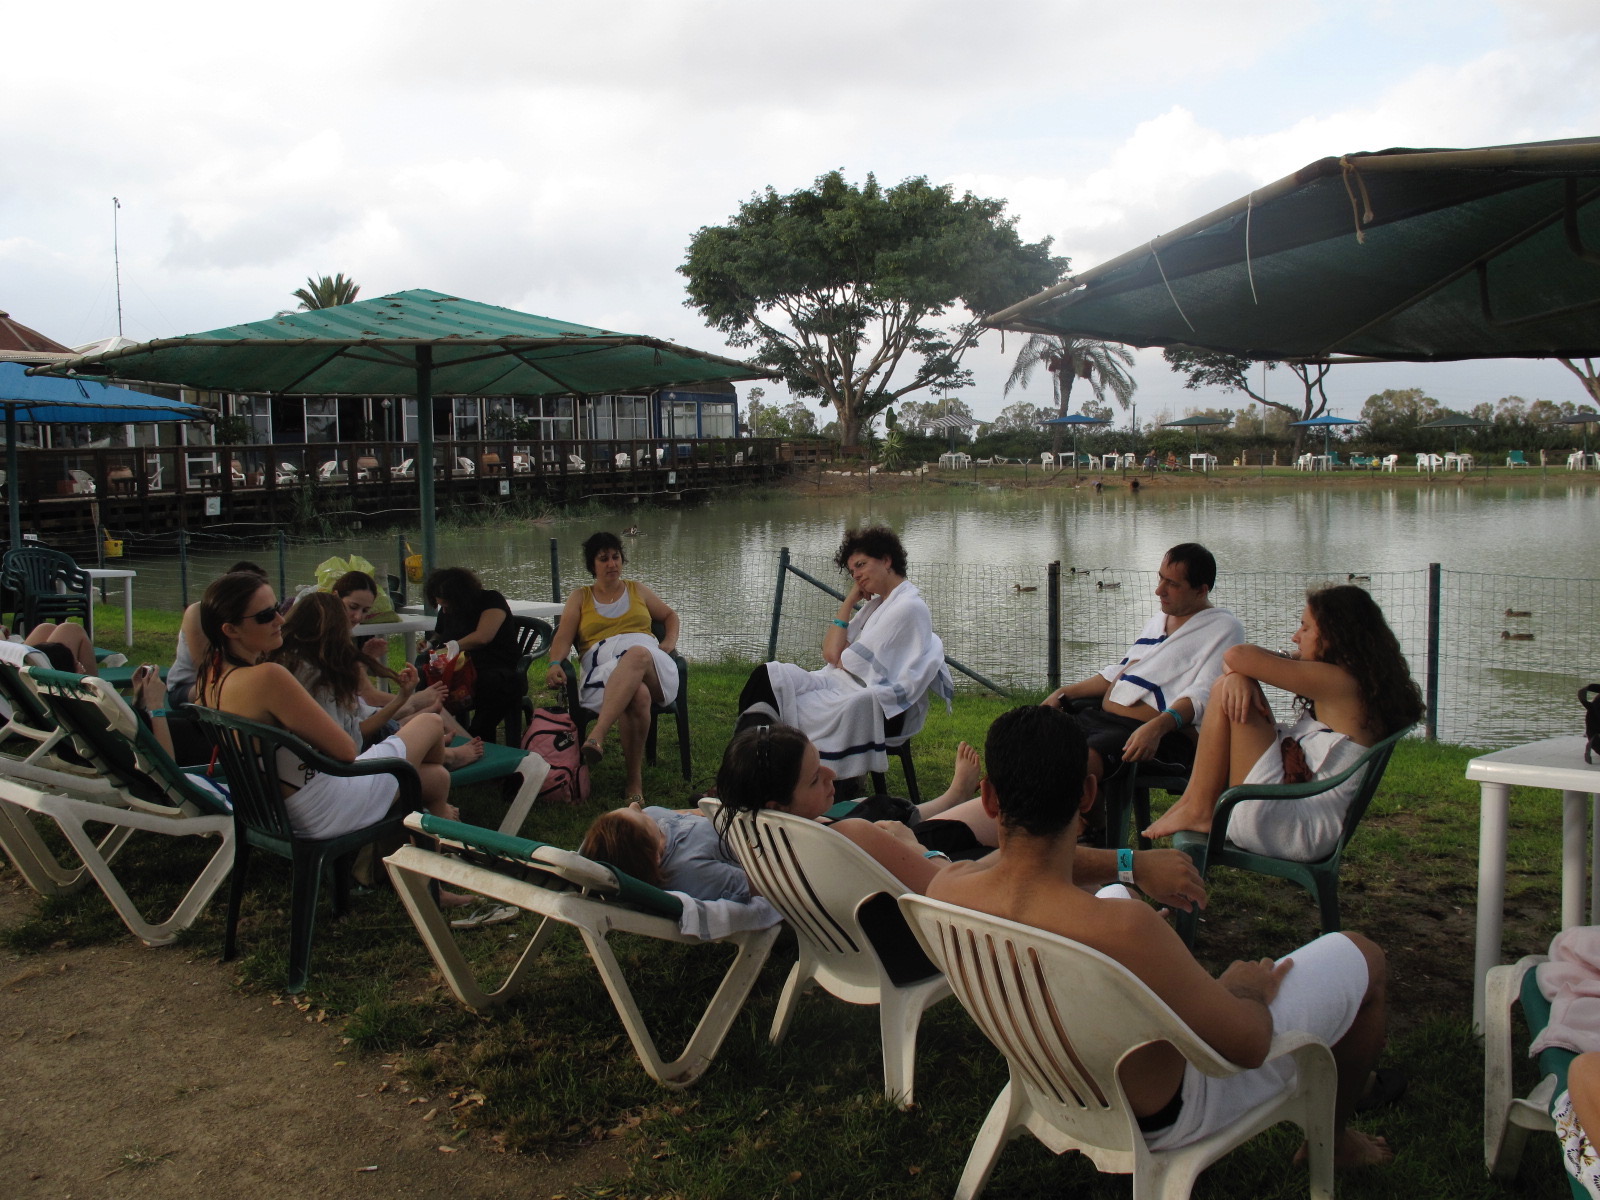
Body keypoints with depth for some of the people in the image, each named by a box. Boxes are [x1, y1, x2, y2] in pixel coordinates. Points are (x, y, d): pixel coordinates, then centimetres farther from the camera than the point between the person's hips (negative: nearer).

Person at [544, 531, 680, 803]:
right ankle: (634, 778, -34)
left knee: (637, 654, -43)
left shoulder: (637, 590, 29)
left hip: (650, 663, 1)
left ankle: (597, 736, -53)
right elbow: (563, 637, 10)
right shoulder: (580, 597, 24)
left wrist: (670, 642, 15)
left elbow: (670, 615, 37)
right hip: (600, 666, -1)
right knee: (638, 696, -41)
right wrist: (555, 664, -11)